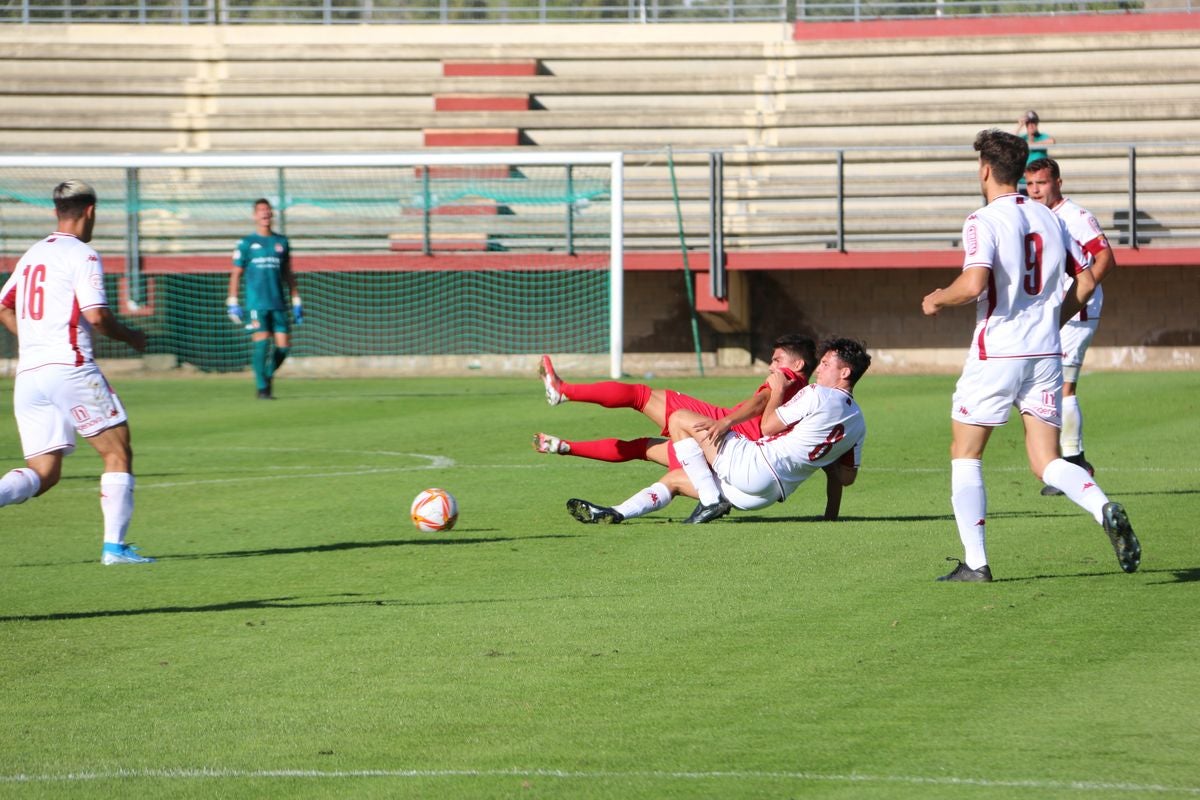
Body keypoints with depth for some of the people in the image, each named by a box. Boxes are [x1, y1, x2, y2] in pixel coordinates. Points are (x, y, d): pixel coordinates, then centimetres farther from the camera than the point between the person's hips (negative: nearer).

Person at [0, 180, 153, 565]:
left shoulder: (31, 255, 18)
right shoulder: (82, 256, -5)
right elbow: (96, 315, -14)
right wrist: (131, 336, 3)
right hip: (69, 368, -7)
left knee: (43, 474, 7)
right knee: (118, 452, 4)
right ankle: (114, 545, -3)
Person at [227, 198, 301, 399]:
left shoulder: (281, 242, 14)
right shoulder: (247, 244, 4)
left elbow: (288, 274, 18)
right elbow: (236, 274, 5)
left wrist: (296, 302, 15)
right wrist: (232, 303, -2)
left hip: (279, 303, 3)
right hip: (256, 303, -3)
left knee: (283, 346, -4)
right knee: (261, 342, -14)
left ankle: (269, 374, 22)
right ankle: (262, 388, -6)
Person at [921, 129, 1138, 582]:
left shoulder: (984, 222, -10)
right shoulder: (1049, 219, 11)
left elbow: (973, 285, -24)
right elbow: (1085, 282, 14)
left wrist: (937, 300, -5)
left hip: (996, 354, -5)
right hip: (1046, 353, 5)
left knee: (965, 454, 9)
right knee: (1046, 463, 5)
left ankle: (975, 561, 3)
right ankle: (1104, 510, -24)